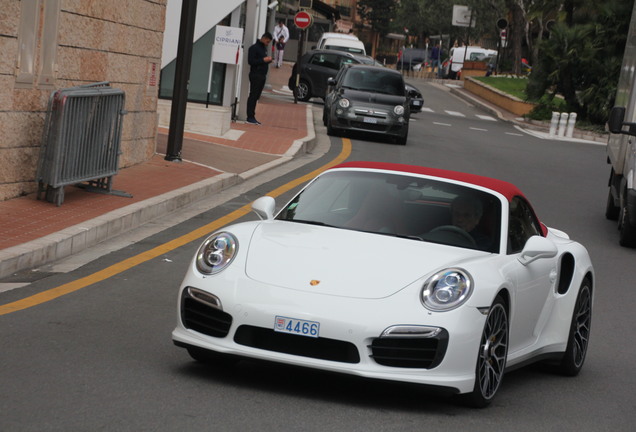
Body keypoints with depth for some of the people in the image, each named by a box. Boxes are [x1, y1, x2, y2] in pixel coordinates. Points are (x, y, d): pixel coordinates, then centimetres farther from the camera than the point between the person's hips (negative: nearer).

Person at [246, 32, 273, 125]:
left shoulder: (264, 48, 19)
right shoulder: (254, 48, -8)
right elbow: (250, 61, -16)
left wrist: (268, 60, 6)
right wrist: (263, 60, -19)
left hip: (262, 75, 9)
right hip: (256, 75, -9)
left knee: (256, 96, 8)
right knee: (253, 96, -8)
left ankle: (252, 116, 10)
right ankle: (250, 117, -8)